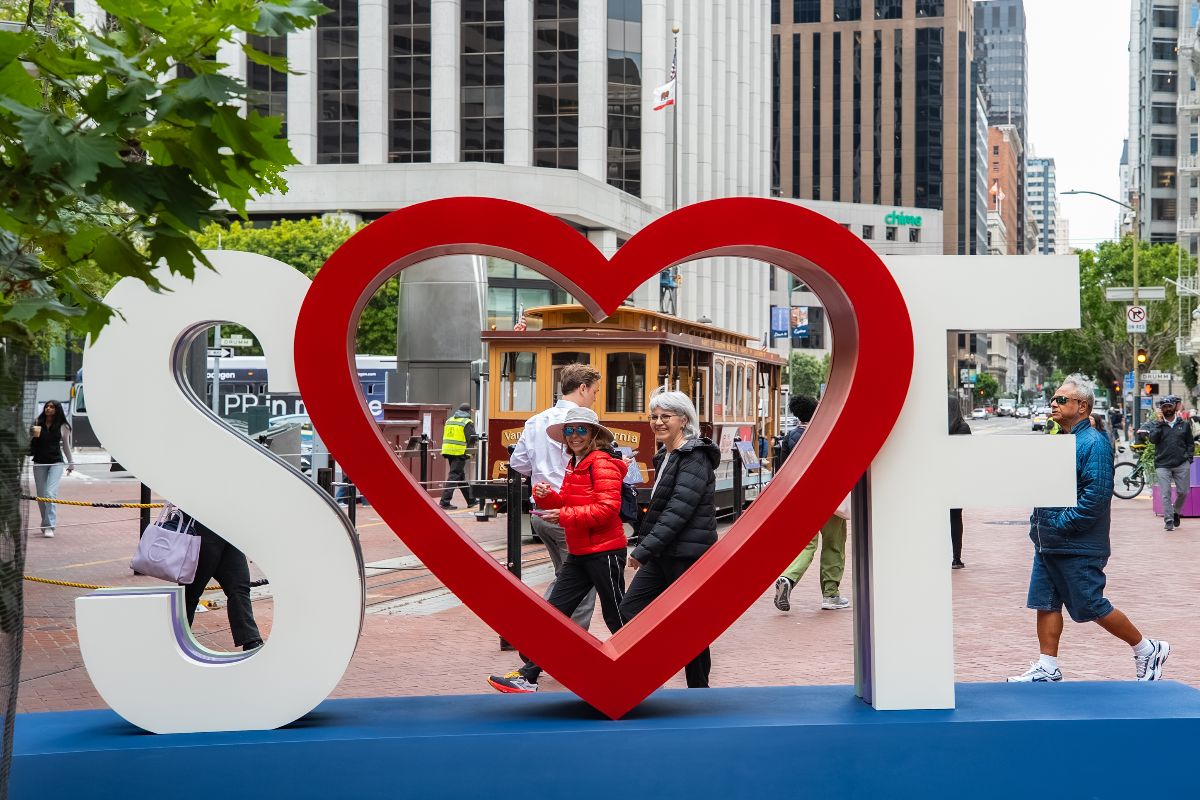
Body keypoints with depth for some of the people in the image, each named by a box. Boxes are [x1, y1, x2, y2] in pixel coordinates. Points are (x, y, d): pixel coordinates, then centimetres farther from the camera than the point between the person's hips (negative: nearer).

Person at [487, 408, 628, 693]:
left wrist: (565, 515, -21)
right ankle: (527, 676, 8)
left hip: (604, 552, -9)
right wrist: (547, 496, -3)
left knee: (616, 617, 3)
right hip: (579, 553, 9)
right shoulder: (575, 464, 14)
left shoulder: (602, 463, -14)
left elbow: (607, 508, -22)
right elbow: (566, 503, 17)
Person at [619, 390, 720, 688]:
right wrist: (644, 546, 16)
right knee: (631, 609, 4)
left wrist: (644, 549, -23)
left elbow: (678, 511, -22)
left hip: (688, 554, -9)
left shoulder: (695, 458, -14)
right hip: (663, 553, 9)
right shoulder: (666, 456, 15)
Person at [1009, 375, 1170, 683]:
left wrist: (1062, 525, -21)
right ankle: (1047, 667, 14)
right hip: (1048, 543, 9)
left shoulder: (1094, 443, -15)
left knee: (1092, 607, -1)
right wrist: (1039, 521, 10)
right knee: (1045, 603, 7)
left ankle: (1147, 650, 16)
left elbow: (1097, 495, -23)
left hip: (1076, 547, -9)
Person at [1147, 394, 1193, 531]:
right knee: (1165, 494, -6)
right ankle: (1168, 520, -2)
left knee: (1182, 492, 5)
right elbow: (1153, 439, -10)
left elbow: (1190, 443, 15)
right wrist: (1159, 422, -11)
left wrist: (1189, 458, 4)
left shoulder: (1184, 424, 9)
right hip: (1163, 465, -1)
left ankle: (1176, 512, 30)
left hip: (1182, 465, 1)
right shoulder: (1156, 424, 6)